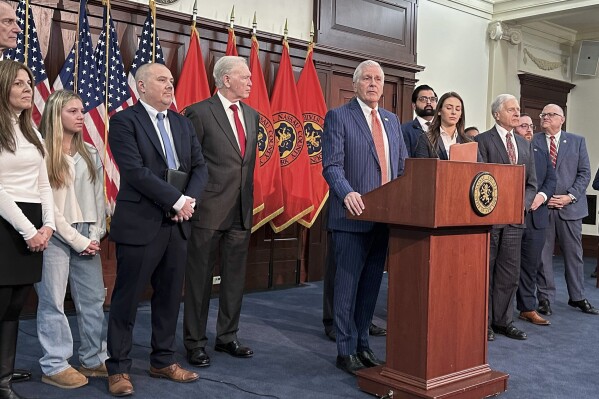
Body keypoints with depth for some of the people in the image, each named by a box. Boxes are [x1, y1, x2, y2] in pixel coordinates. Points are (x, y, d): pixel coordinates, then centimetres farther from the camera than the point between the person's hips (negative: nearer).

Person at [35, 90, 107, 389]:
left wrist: (95, 236, -1)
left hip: (86, 237, 6)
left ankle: (94, 360, 18)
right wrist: (76, 239, -10)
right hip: (55, 237, -5)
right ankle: (55, 366, 10)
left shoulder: (90, 153, 12)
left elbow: (98, 197, 11)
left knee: (93, 299, 7)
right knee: (53, 302, 0)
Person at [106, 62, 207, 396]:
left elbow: (200, 167, 9)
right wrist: (177, 200, -17)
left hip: (178, 224, 6)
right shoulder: (124, 121, -5)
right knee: (127, 299, 2)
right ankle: (119, 368, 14)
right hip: (140, 224, -6)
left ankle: (164, 361, 25)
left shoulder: (183, 123, 14)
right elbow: (135, 171, -16)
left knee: (170, 297, 12)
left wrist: (190, 199, -10)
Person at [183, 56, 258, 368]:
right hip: (208, 210, -6)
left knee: (235, 277, 13)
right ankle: (195, 343, 17)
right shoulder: (199, 112, -8)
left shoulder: (252, 115, 13)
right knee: (200, 278, 5)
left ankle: (227, 337, 27)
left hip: (241, 210, 6)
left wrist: (249, 199, 15)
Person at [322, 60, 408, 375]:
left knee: (371, 284, 13)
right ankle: (346, 350, 13)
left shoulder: (392, 120, 16)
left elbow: (403, 165, 16)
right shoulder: (338, 117, -3)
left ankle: (362, 344, 25)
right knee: (348, 284, 2)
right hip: (353, 216, -6)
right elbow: (331, 166, -11)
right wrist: (347, 193, -29)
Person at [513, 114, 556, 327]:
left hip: (535, 215, 6)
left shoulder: (542, 153, 17)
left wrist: (542, 195, -8)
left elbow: (552, 179, 11)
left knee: (530, 265, 10)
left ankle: (528, 308, 19)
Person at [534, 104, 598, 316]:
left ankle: (578, 297, 20)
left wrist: (570, 196, -9)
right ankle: (545, 298, 11)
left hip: (570, 206, 1)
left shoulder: (577, 141, 8)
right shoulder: (532, 142, 4)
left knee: (574, 254, 8)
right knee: (542, 255, 2)